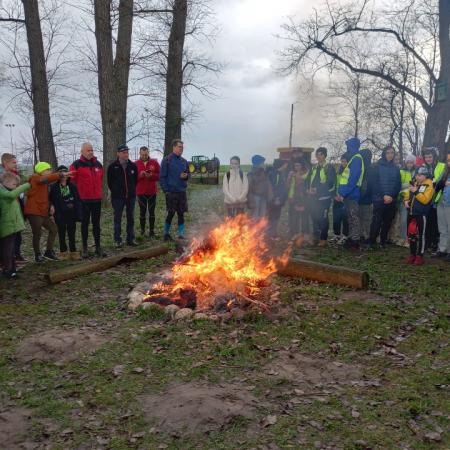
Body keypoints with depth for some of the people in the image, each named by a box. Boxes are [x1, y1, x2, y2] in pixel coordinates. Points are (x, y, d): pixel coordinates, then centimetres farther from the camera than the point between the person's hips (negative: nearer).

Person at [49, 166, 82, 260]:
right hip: (60, 215, -1)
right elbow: (50, 201, 0)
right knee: (62, 235, 8)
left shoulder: (72, 187, 2)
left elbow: (78, 201, 1)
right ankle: (63, 253, 18)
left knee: (71, 234, 7)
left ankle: (73, 252, 15)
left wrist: (78, 214, -4)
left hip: (71, 215, 1)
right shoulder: (54, 187, -2)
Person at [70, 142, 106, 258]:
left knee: (96, 223, 8)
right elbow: (72, 181, -5)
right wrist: (78, 193, -4)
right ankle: (84, 248, 11)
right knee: (85, 223, 4)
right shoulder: (76, 165, -5)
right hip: (84, 200, -4)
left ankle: (98, 247, 15)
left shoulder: (98, 164, 11)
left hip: (97, 199, 4)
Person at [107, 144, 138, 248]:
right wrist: (115, 191, 6)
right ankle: (118, 240, 8)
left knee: (131, 218, 9)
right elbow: (110, 181, 4)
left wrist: (132, 190, 10)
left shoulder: (133, 166, 4)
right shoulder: (113, 166, -4)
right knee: (117, 219, 2)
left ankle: (130, 239, 18)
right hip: (117, 197, -3)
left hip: (131, 196, 3)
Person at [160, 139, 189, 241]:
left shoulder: (184, 161, 11)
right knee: (171, 213, -2)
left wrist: (186, 176, -4)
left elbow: (188, 174, 20)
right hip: (171, 192, -4)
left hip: (182, 192, 5)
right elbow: (162, 177, -5)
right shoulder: (167, 160, -4)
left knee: (181, 213, 6)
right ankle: (166, 233, 14)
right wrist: (166, 190, -11)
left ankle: (181, 234, 14)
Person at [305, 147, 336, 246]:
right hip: (312, 197, 6)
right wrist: (308, 189, -3)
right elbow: (308, 180, 17)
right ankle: (315, 236, 22)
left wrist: (317, 189, -16)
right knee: (314, 217, 10)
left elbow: (330, 182, -12)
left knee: (323, 218, -5)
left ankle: (323, 239, 2)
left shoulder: (329, 167, -2)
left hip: (323, 197, -6)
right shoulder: (313, 168, 17)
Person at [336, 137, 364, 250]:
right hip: (349, 194, 9)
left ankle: (354, 242, -2)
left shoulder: (356, 159, -11)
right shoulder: (353, 159, 19)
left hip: (352, 194, -9)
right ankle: (351, 240, 18)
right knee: (351, 218, 12)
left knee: (353, 218, -5)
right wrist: (341, 193, 12)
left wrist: (343, 193, -19)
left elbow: (353, 179, -20)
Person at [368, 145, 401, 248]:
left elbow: (398, 185, 8)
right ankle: (372, 242, 2)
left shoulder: (396, 168, 11)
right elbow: (373, 183, -6)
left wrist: (392, 196, -7)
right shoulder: (377, 167, 0)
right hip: (379, 200, -4)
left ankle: (383, 241, 18)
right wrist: (383, 196, -12)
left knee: (387, 222, 6)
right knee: (376, 222, -8)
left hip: (392, 200, 4)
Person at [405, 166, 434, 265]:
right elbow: (409, 195, 26)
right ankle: (412, 254, 20)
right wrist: (407, 200, 5)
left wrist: (416, 192, -25)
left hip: (421, 215, -7)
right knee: (411, 235, 11)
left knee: (420, 236, -3)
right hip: (411, 213, 7)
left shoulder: (429, 186, -9)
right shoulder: (414, 184, 14)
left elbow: (425, 200, -20)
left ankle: (420, 256, 3)